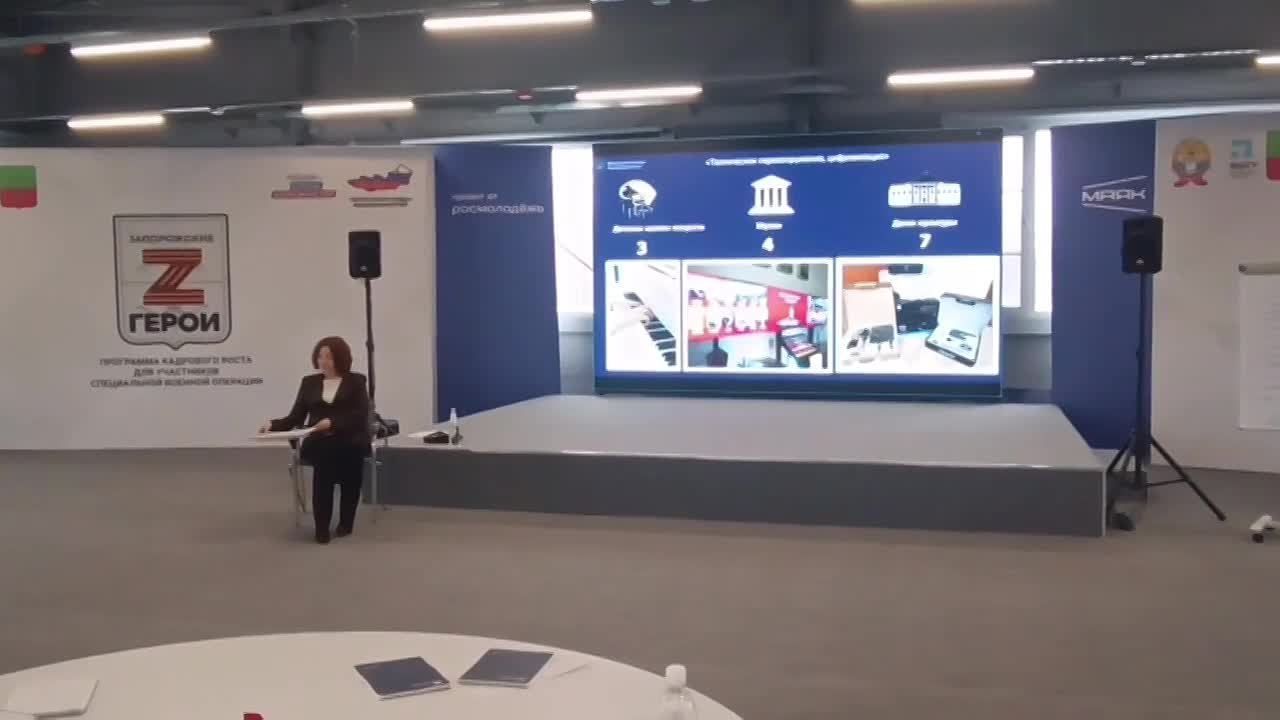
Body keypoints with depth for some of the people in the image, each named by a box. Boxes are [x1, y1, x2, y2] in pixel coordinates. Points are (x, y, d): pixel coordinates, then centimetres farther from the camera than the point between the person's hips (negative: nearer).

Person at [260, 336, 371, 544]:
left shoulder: (356, 381, 8)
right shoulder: (309, 382, 16)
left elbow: (360, 416, -6)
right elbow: (295, 418, 11)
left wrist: (332, 422, -20)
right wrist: (273, 424, -8)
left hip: (350, 441, -1)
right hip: (318, 442, 1)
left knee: (349, 452, -32)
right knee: (324, 453, -31)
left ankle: (346, 520, -9)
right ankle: (322, 526, -25)